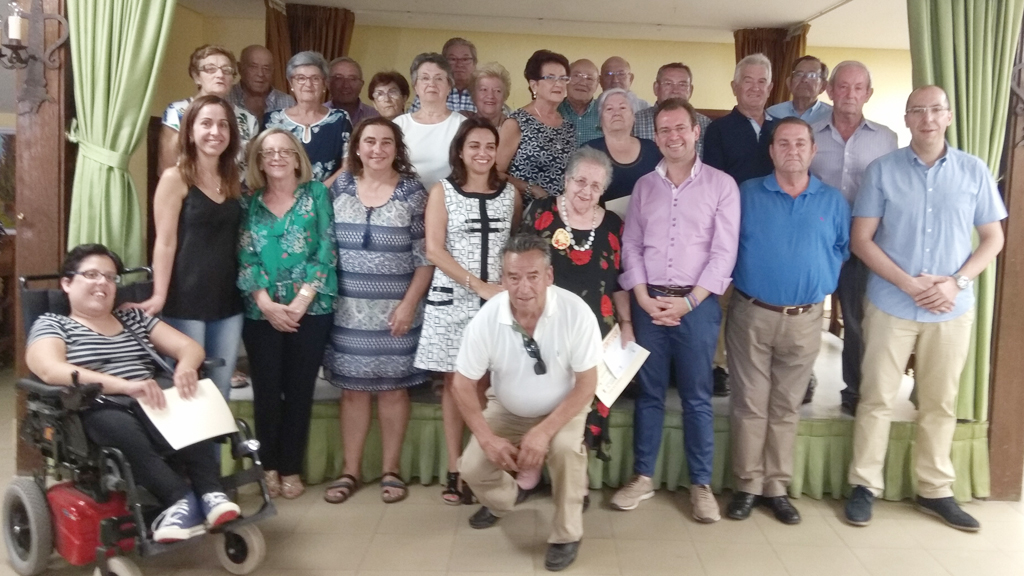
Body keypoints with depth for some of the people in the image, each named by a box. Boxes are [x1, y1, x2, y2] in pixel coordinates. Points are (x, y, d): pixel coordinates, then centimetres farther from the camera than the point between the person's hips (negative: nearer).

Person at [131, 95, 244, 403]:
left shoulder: (233, 180, 12)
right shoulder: (175, 178, -5)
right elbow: (165, 242, -9)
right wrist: (159, 296, -14)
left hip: (228, 301, 5)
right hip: (186, 302, -5)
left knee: (220, 390, 11)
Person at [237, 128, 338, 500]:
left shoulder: (316, 194, 3)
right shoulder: (250, 202, 7)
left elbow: (325, 251, -5)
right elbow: (245, 256, 0)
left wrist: (301, 301, -13)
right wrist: (267, 303, -13)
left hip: (310, 310, -1)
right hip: (262, 312, 1)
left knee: (300, 390, 4)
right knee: (266, 390, 5)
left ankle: (291, 468, 16)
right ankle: (269, 466, 20)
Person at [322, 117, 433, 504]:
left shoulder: (412, 192, -2)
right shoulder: (340, 188, 5)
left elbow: (425, 255, -4)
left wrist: (409, 303, -10)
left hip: (396, 309, -2)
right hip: (349, 309, 2)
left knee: (393, 387, 6)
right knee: (353, 388, 8)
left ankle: (391, 470, 18)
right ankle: (350, 470, 19)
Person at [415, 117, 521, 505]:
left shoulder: (510, 193, 8)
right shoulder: (442, 192, 2)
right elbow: (434, 251, -5)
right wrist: (478, 285, -13)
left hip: (499, 300, 1)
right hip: (452, 300, -1)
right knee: (456, 383, 4)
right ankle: (455, 471, 13)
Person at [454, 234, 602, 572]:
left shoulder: (576, 312, -28)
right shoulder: (487, 318, -23)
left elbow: (587, 384, -21)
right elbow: (463, 384, -11)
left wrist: (544, 431, -30)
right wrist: (487, 438, -21)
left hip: (563, 408, -2)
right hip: (506, 409, 2)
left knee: (566, 448, -32)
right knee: (471, 468, -12)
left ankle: (567, 534, -6)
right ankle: (502, 502, 26)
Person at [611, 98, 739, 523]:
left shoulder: (721, 184, 0)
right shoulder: (644, 186, 10)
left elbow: (724, 252, -6)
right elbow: (631, 246, 6)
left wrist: (688, 301, -12)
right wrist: (643, 297, -6)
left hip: (697, 303, -2)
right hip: (648, 302, 3)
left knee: (696, 397, 5)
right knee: (649, 392, 9)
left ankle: (700, 484, 16)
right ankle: (642, 476, 20)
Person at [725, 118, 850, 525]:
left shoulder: (833, 201, 7)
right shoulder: (746, 194, 3)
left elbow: (843, 249, 11)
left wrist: (821, 278, 1)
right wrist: (742, 276, 0)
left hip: (805, 319, 2)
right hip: (751, 315, -1)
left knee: (786, 408, 9)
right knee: (749, 404, 2)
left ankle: (777, 487, 18)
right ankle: (748, 485, 13)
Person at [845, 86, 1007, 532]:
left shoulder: (975, 171, 1)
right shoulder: (882, 170, -3)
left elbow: (993, 238, 5)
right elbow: (861, 239, -5)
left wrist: (956, 282, -11)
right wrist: (907, 283, -15)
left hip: (952, 309, 2)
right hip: (890, 304, -1)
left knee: (940, 403, 11)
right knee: (877, 398, 4)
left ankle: (934, 490, 25)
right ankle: (864, 485, 16)